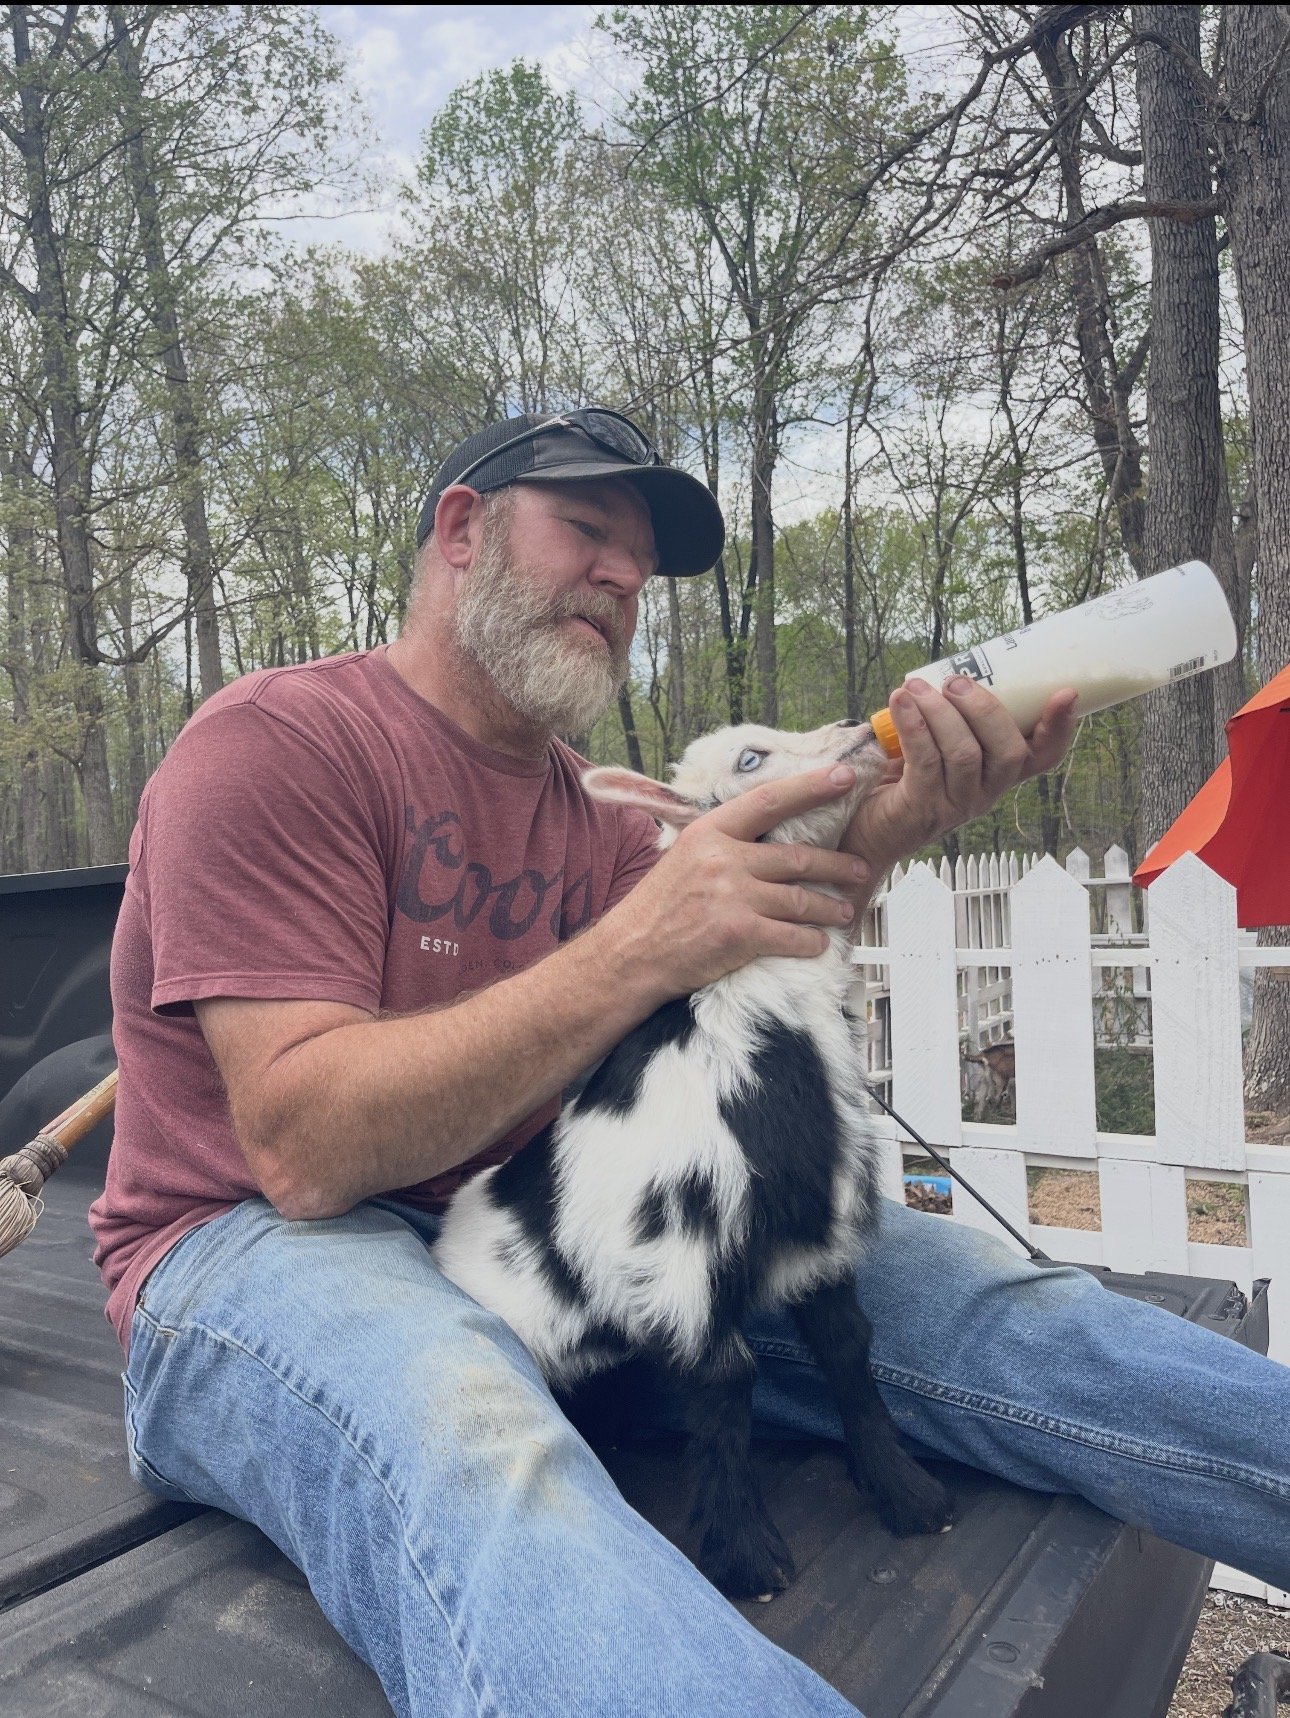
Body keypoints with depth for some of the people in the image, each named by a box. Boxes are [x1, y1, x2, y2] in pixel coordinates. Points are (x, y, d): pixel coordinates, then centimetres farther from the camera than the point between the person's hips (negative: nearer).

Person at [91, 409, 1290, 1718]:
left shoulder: (587, 808, 11)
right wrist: (635, 949, -28)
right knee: (474, 1438, -42)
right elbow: (304, 1148, -21)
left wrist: (865, 851, -14)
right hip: (262, 1241, -5)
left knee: (942, 1282, -12)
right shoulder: (274, 742, -11)